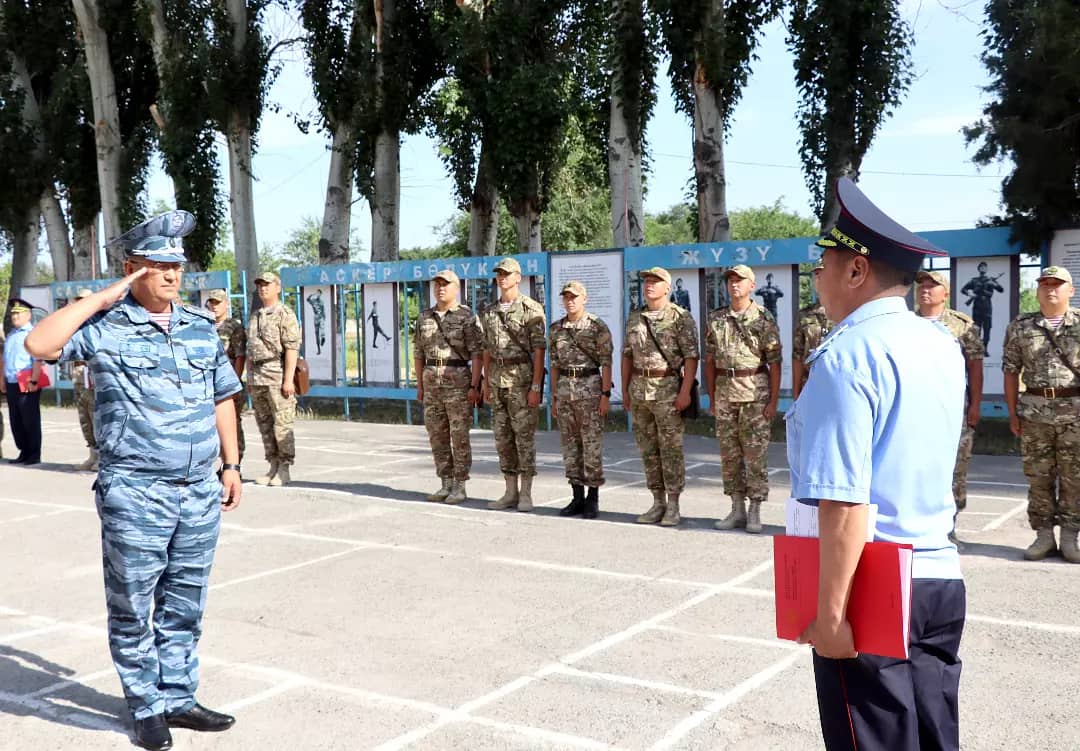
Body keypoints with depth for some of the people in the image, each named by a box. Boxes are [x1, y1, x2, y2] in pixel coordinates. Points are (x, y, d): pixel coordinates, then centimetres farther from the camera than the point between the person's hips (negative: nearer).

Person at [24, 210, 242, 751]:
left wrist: (231, 466, 13)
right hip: (135, 494, -5)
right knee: (133, 608, 6)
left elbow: (222, 398, 17)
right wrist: (105, 297, -16)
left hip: (201, 491, 5)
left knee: (184, 605, 14)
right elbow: (40, 343, -22)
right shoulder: (107, 327, -5)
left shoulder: (201, 327, 10)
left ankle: (178, 699, 27)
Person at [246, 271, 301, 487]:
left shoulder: (285, 315, -6)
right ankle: (273, 467, 18)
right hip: (257, 378, 8)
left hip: (277, 376, -8)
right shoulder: (255, 316, 18)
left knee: (282, 424, -6)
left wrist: (288, 380, -19)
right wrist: (249, 378, 17)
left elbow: (292, 349, -13)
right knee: (264, 424, 10)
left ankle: (284, 470, 1)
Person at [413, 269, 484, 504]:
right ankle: (446, 485, 17)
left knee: (460, 436, -2)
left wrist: (474, 386, -15)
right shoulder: (424, 317, 13)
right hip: (431, 382, 6)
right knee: (437, 436, 8)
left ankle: (460, 487, 5)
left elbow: (477, 355, -8)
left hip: (459, 381, -6)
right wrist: (419, 384, 11)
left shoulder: (468, 317, -4)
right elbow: (420, 353, 17)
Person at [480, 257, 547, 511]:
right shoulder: (489, 312, 12)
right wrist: (486, 384, 12)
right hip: (497, 379, 7)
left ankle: (526, 495, 3)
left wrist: (536, 386, -16)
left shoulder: (531, 309, -7)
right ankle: (510, 493, 15)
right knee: (503, 438, 8)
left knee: (525, 436, -3)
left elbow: (539, 350, -11)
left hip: (522, 378, -6)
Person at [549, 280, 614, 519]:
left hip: (590, 385, -5)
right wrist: (554, 396, 11)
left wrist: (605, 394, -12)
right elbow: (555, 364, 14)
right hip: (564, 386, 5)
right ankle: (577, 497, 14)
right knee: (570, 444, 7)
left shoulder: (598, 327, -4)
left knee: (592, 444, -3)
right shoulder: (555, 329, 10)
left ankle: (593, 498, 5)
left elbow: (606, 363, -6)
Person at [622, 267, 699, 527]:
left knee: (671, 448, -2)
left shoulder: (681, 317, -5)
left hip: (668, 389, -6)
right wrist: (625, 389, 12)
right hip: (639, 389, 6)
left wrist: (685, 392, -16)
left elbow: (691, 357, -9)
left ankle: (673, 505, 6)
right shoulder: (634, 318, 13)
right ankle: (658, 503, 18)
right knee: (648, 449, 9)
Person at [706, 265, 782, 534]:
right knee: (729, 453, 8)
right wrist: (712, 398, 10)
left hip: (756, 392, -4)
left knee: (756, 453, -2)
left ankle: (755, 512, 5)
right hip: (725, 391, 4)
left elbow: (775, 363, -4)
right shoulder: (715, 320, 10)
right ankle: (737, 510, 17)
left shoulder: (764, 319, -2)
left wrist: (773, 401, -9)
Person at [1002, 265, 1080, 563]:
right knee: (1038, 476, 4)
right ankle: (1044, 535, 13)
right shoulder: (1020, 327, 7)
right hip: (1034, 410, 1)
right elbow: (1011, 371, 8)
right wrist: (1013, 413, 3)